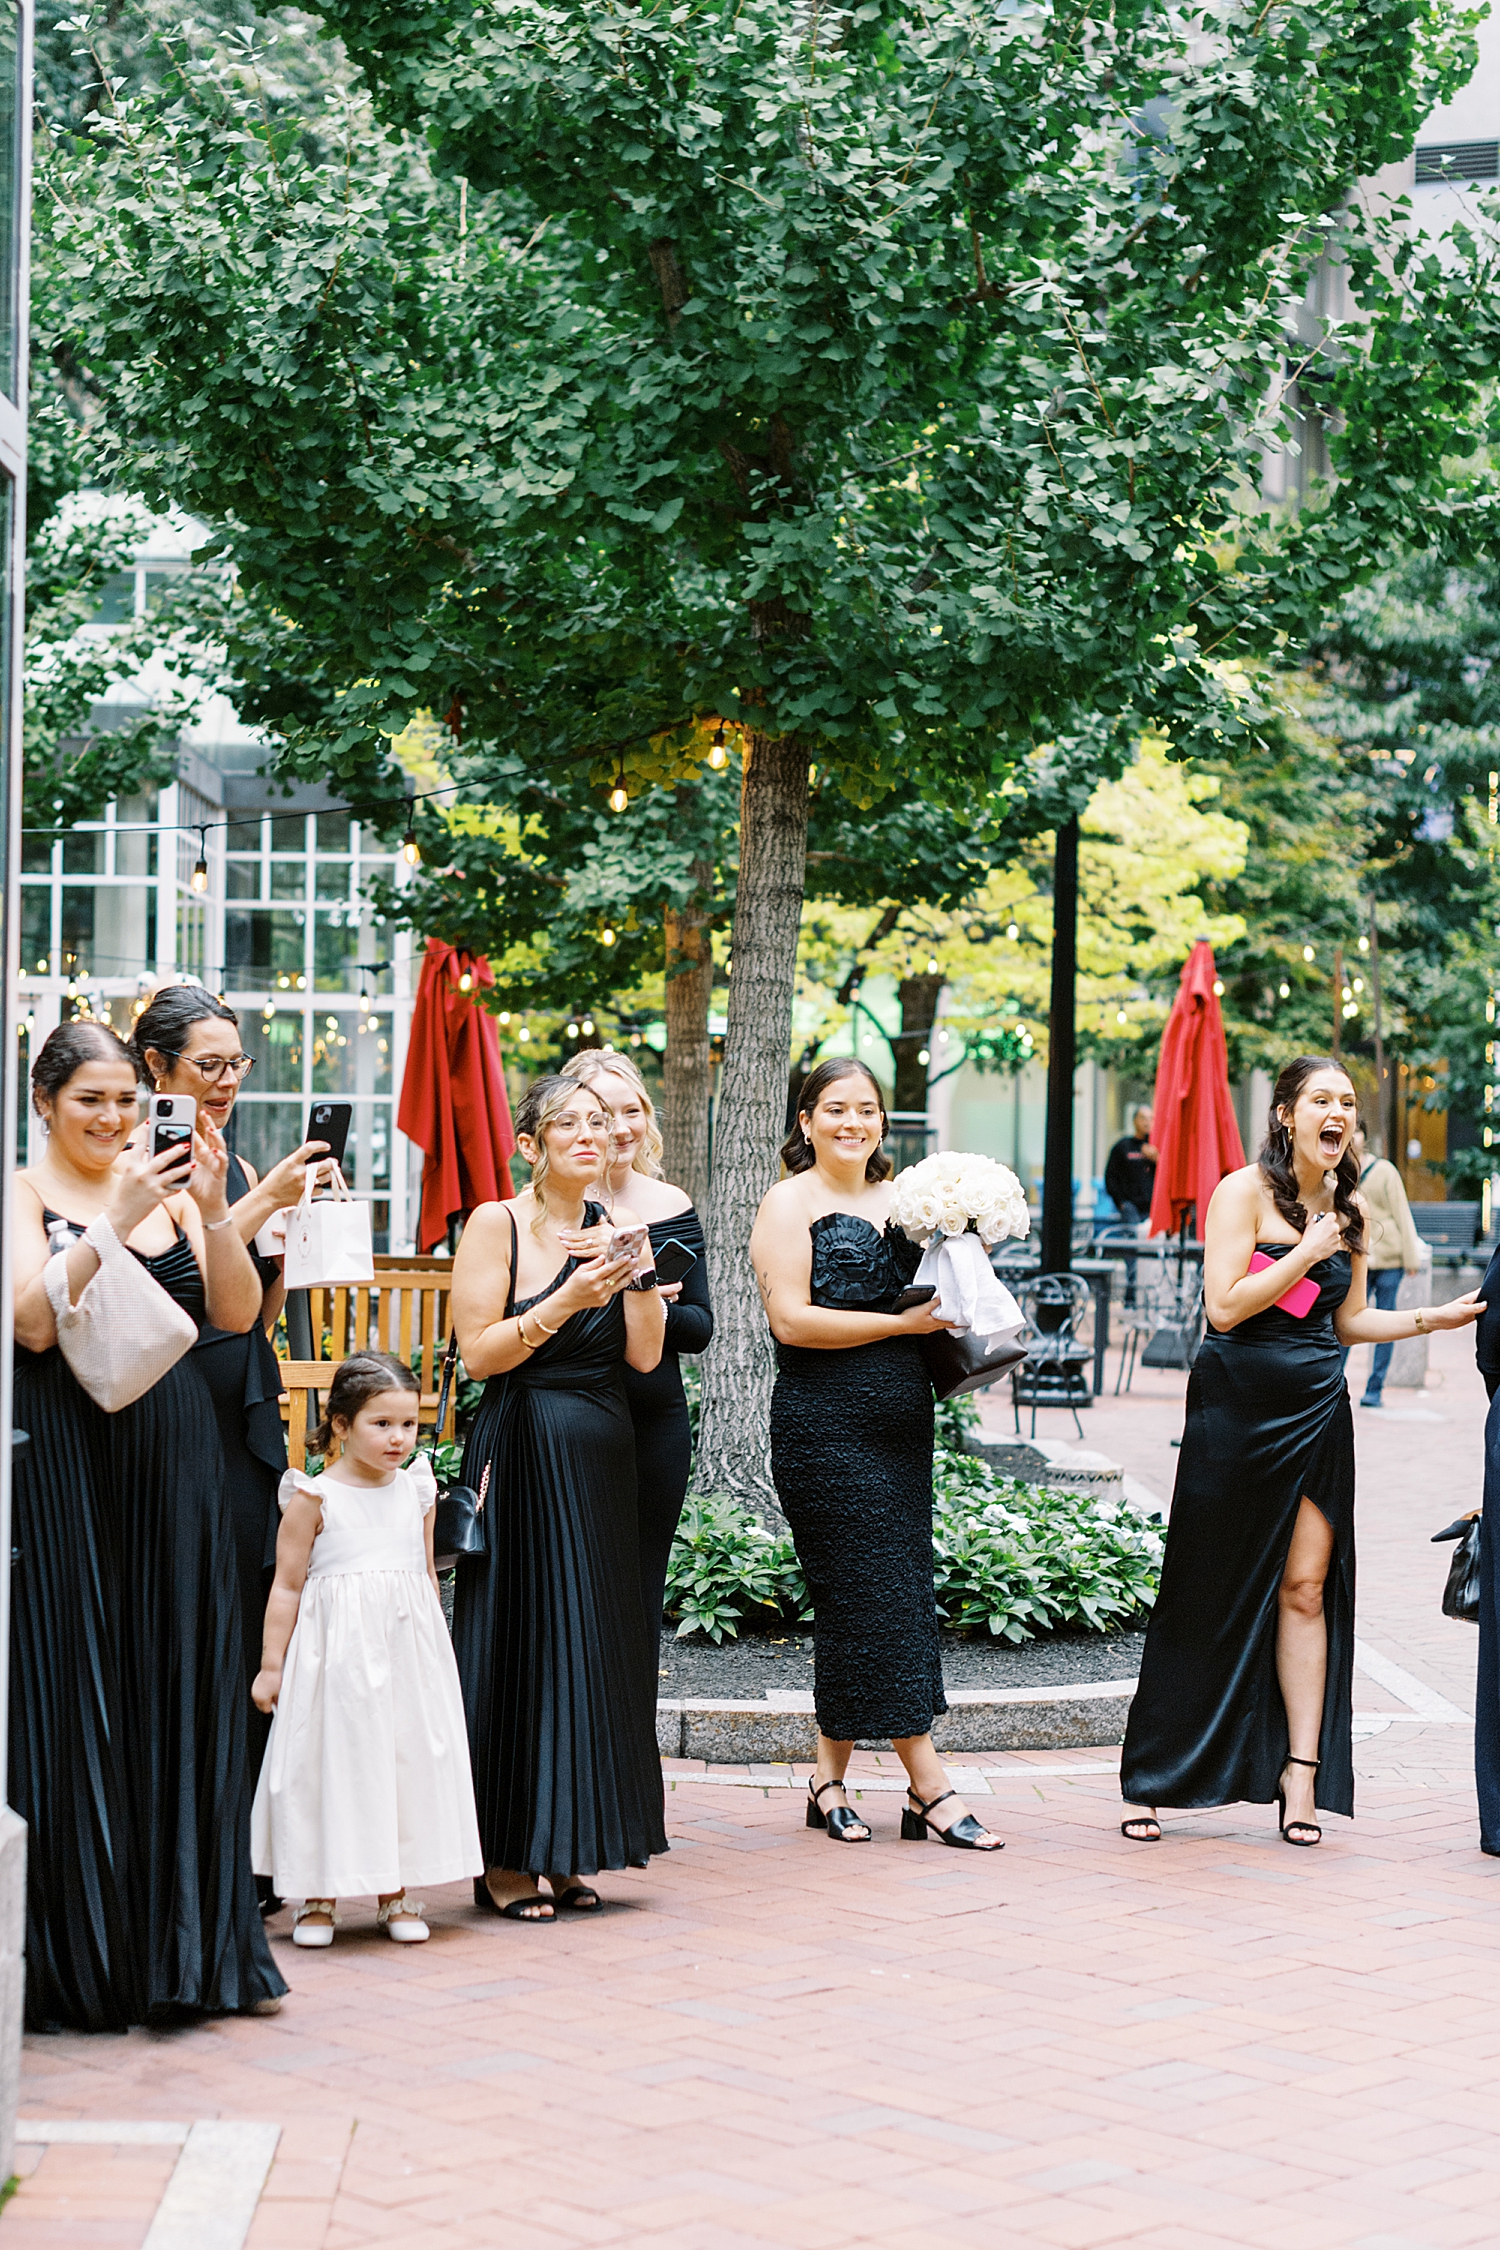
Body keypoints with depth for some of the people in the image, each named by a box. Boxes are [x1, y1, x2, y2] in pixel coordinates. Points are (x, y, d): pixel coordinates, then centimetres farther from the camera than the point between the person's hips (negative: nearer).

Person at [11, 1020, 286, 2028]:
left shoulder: (170, 1190, 11)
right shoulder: (25, 1195, -1)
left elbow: (238, 1313, 3)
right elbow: (35, 1320, -14)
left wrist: (215, 1213, -11)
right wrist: (115, 1221, -20)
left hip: (174, 1458, 4)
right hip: (67, 1462, -4)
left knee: (183, 1683, 6)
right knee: (78, 1690, -1)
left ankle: (193, 1941, 14)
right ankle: (83, 1954, 7)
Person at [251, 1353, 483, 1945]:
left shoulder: (417, 1493, 7)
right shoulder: (314, 1497, -5)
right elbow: (287, 1586, -3)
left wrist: (432, 1646, 22)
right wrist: (271, 1665, -4)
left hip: (408, 1650, 4)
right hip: (336, 1651, -4)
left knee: (409, 1759, 5)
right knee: (330, 1762, -1)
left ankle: (396, 1893, 16)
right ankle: (318, 1895, 11)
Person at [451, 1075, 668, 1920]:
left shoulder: (615, 1225, 11)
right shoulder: (498, 1225, -4)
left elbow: (645, 1355, 3)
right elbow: (478, 1352, -11)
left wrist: (639, 1265, -9)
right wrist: (568, 1300, -19)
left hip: (603, 1461, 6)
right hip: (523, 1454, -6)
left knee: (595, 1644, 7)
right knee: (522, 1640, -4)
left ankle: (567, 1850, 15)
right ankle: (505, 1859, 2)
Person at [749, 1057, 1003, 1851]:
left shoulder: (900, 1199, 15)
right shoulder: (792, 1203, -3)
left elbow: (930, 1296, 27)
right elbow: (791, 1318, -13)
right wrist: (902, 1322, -15)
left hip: (900, 1421, 7)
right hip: (825, 1424, -7)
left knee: (884, 1596, 6)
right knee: (874, 1593, -6)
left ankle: (830, 1775, 16)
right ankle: (929, 1787, -4)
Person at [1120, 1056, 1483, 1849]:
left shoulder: (1349, 1209, 11)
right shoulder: (1244, 1192, -8)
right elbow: (1224, 1307, -15)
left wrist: (1430, 1319, 6)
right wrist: (1307, 1253, -15)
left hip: (1317, 1411, 5)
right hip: (1238, 1407, -5)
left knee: (1305, 1588, -1)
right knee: (1208, 1596, 0)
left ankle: (1302, 1771, 2)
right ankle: (1149, 1782, 9)